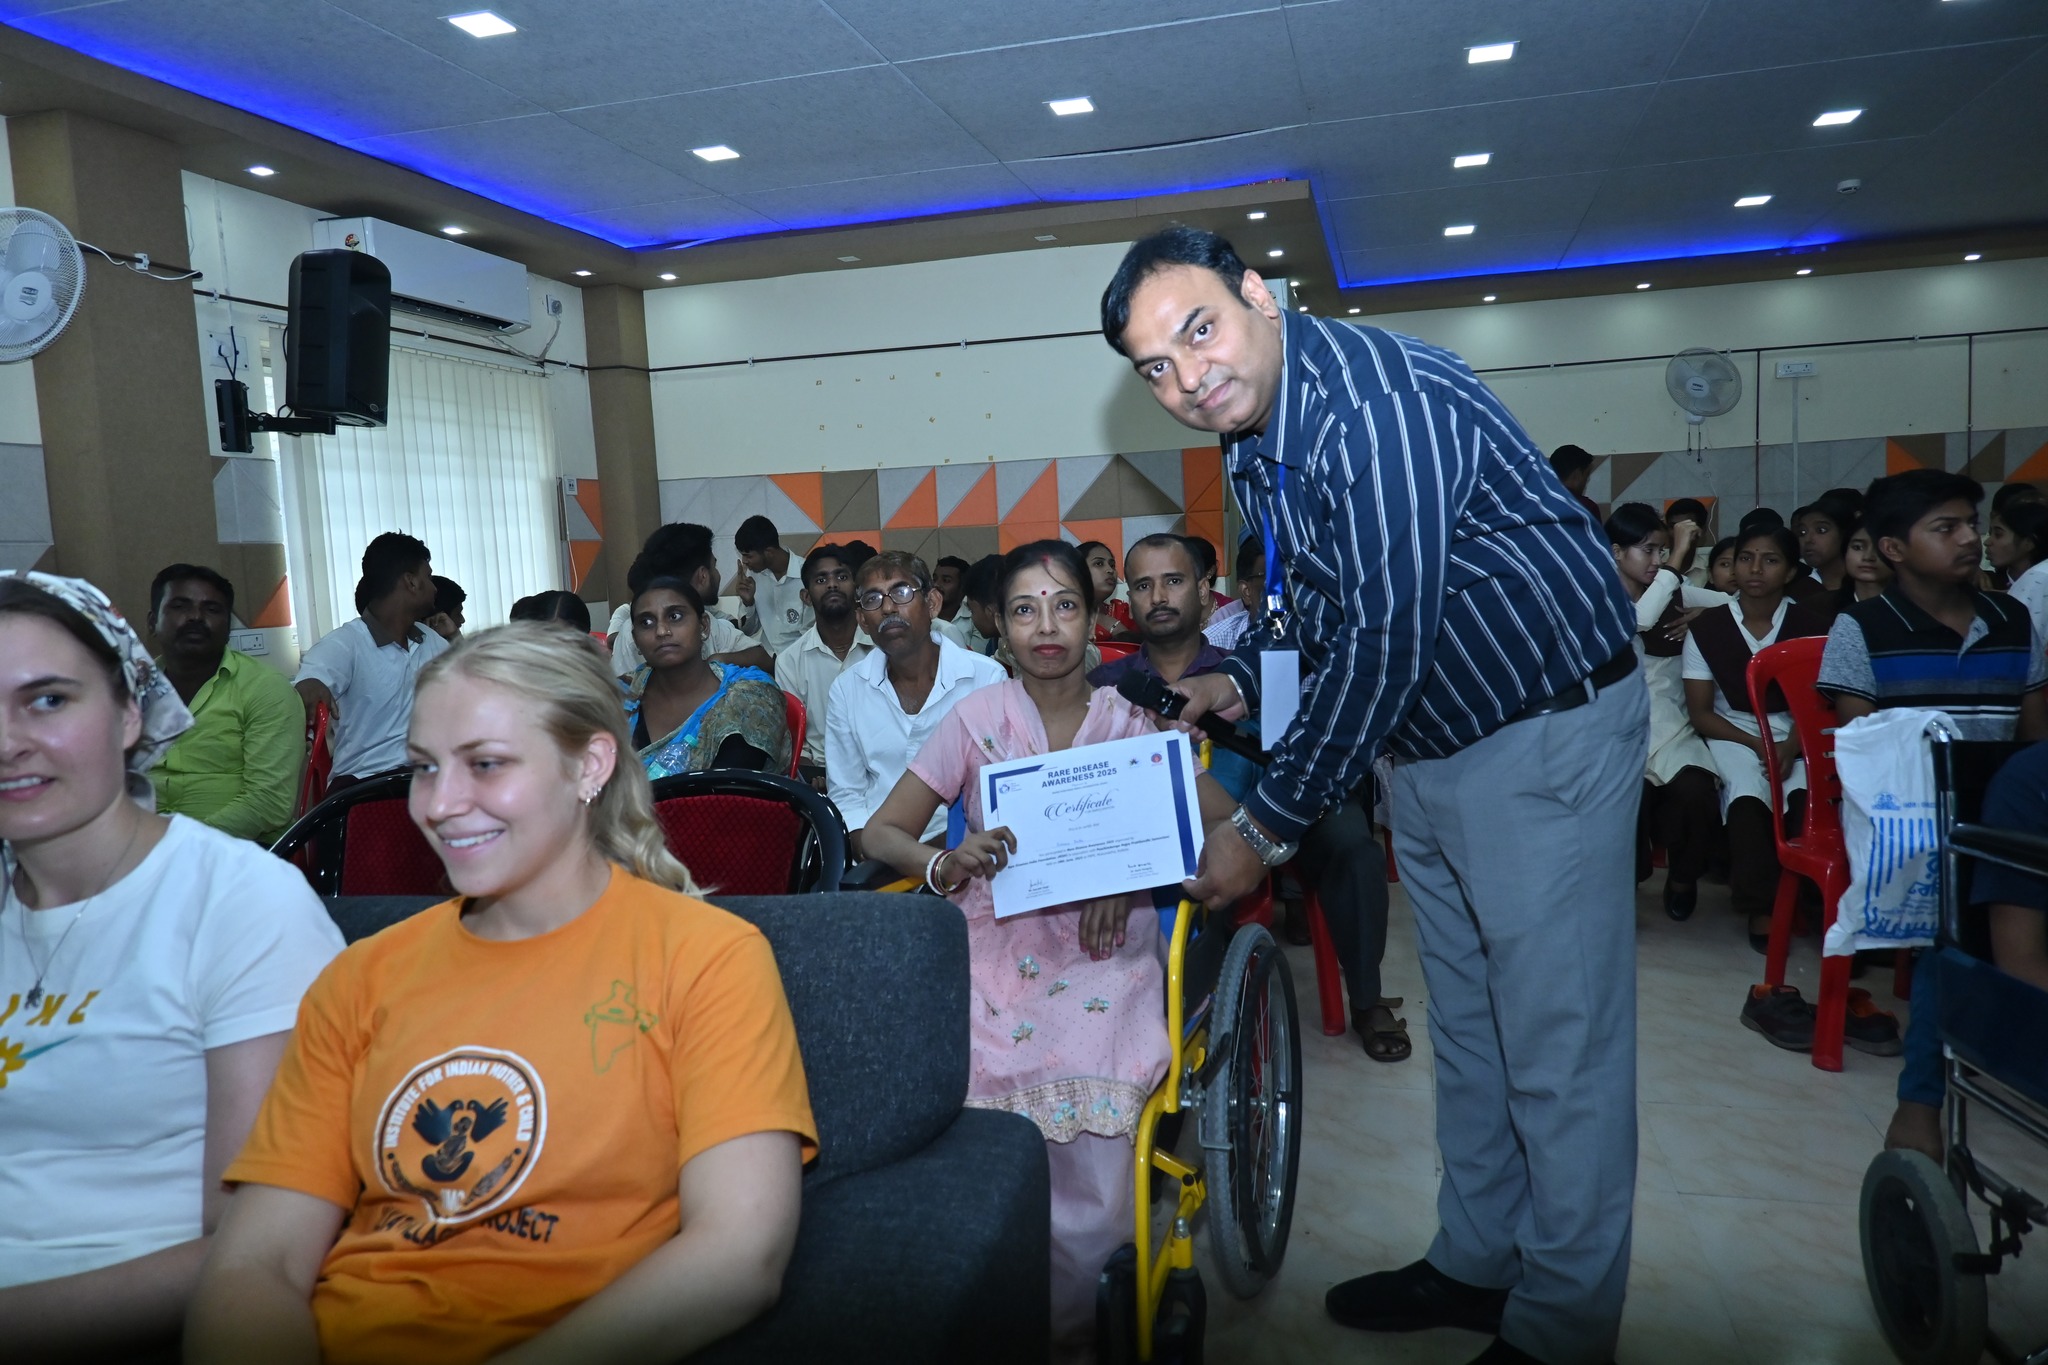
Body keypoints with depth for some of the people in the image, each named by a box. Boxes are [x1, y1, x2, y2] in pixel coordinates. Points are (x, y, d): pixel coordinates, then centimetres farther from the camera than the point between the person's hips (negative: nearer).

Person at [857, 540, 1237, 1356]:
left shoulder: (1129, 721, 6)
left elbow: (1226, 822, 0)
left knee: (1085, 1093, -30)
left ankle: (1073, 1309, -3)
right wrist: (944, 866, -17)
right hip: (993, 945, 1)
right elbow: (881, 832, 5)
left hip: (1101, 950, 0)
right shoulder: (979, 718, 5)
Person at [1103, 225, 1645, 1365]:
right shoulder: (1253, 441, 4)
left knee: (1559, 1053, 1)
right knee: (1465, 1034, 19)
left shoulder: (1379, 400, -26)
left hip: (1548, 737, -9)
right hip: (1429, 749, 9)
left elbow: (1385, 645, -27)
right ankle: (1477, 1265, 36)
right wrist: (1238, 684, -1)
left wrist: (1267, 829, -20)